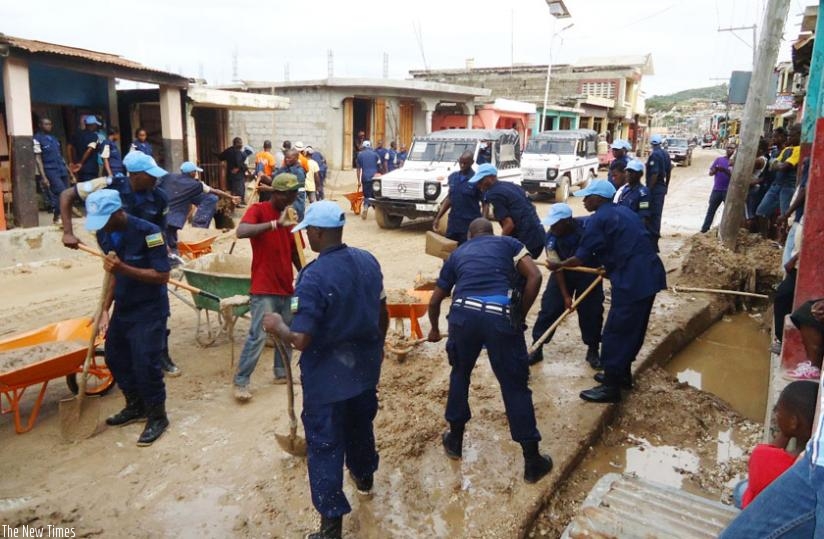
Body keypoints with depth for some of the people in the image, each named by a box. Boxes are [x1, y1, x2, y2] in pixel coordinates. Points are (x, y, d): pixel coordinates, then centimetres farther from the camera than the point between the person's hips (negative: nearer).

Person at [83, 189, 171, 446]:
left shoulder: (147, 231, -23)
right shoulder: (104, 235, 0)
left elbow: (162, 276, -23)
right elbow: (115, 275, 10)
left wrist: (123, 268, -32)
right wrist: (105, 309, 3)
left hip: (149, 310, -8)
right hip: (122, 308, 8)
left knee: (145, 363, -7)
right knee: (115, 358, 16)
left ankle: (157, 417, 13)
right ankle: (136, 406, 36)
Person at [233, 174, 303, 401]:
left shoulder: (290, 216, 11)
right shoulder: (258, 210, -9)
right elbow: (241, 232, -29)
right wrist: (276, 223, -35)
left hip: (286, 287, 7)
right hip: (264, 288, -7)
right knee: (258, 336, -8)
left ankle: (282, 373, 30)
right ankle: (240, 382, 4)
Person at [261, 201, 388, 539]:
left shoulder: (314, 277, -27)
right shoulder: (368, 261, -5)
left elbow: (301, 340, -26)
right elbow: (383, 314, 6)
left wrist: (277, 326, -6)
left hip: (328, 376, -7)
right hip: (365, 366, 7)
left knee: (325, 444, 7)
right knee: (361, 424, 28)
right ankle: (364, 476, 53)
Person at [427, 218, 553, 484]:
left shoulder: (457, 254, 28)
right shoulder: (508, 243, 22)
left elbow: (435, 300, 35)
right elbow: (534, 277, 4)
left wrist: (434, 329, 53)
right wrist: (520, 317, 12)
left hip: (463, 314, 2)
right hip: (501, 316, -2)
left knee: (460, 373, 27)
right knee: (515, 386, 10)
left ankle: (455, 441, 39)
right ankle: (533, 462, 19)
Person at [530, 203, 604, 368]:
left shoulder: (588, 225, -28)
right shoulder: (551, 238, -23)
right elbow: (557, 268, -19)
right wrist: (565, 295, -21)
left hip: (588, 272, -1)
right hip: (564, 272, 1)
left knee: (591, 311, -1)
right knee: (549, 307, -5)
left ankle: (593, 350, 16)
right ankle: (537, 348, 5)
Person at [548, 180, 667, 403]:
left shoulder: (598, 219, -9)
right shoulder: (624, 211, 17)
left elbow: (580, 259, -6)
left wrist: (558, 265, 10)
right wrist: (608, 268, 31)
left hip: (632, 281, -9)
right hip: (647, 275, 9)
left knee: (616, 333, 1)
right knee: (632, 329, 20)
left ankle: (611, 387, 10)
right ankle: (622, 374, 35)